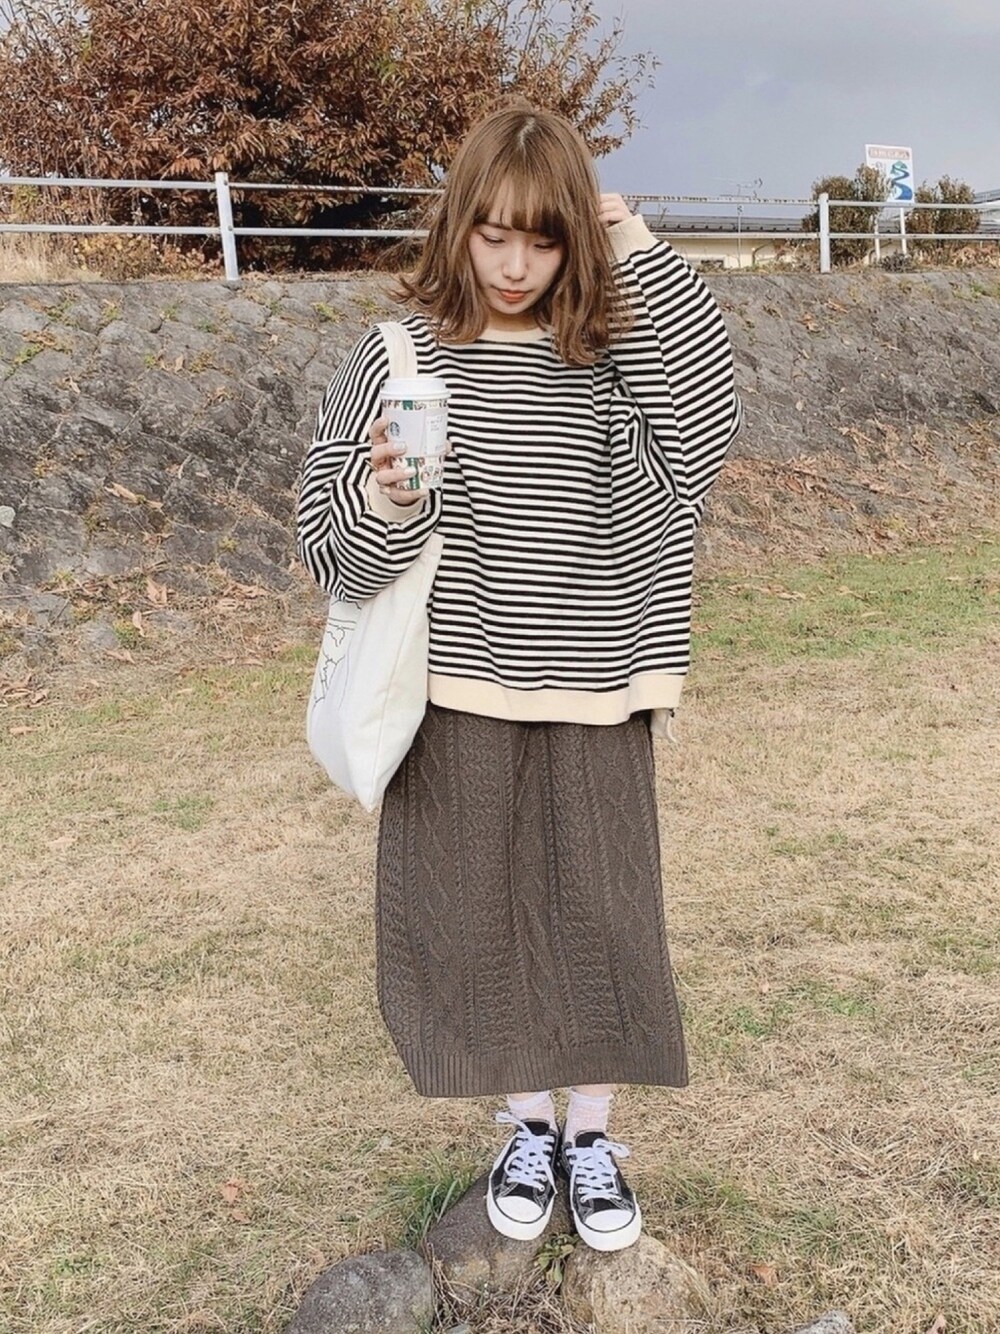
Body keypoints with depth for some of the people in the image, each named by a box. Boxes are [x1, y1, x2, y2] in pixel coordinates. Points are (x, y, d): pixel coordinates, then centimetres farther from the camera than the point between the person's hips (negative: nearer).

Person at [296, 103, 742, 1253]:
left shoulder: (614, 356, 2)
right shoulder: (403, 358, -2)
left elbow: (703, 432, -16)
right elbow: (329, 543, -3)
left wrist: (645, 259, -14)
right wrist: (378, 502, -26)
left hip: (591, 699, 1)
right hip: (456, 697, 0)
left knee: (596, 914, 8)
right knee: (479, 912, 10)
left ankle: (590, 1136, 31)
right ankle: (527, 1128, 34)